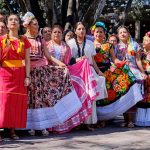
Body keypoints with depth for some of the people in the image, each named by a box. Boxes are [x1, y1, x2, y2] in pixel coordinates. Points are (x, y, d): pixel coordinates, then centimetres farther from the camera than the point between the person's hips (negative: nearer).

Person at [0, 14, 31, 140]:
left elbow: (27, 60, 5)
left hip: (20, 74, 2)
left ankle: (13, 130, 8)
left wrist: (27, 76, -3)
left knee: (18, 102, 1)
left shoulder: (24, 41, 9)